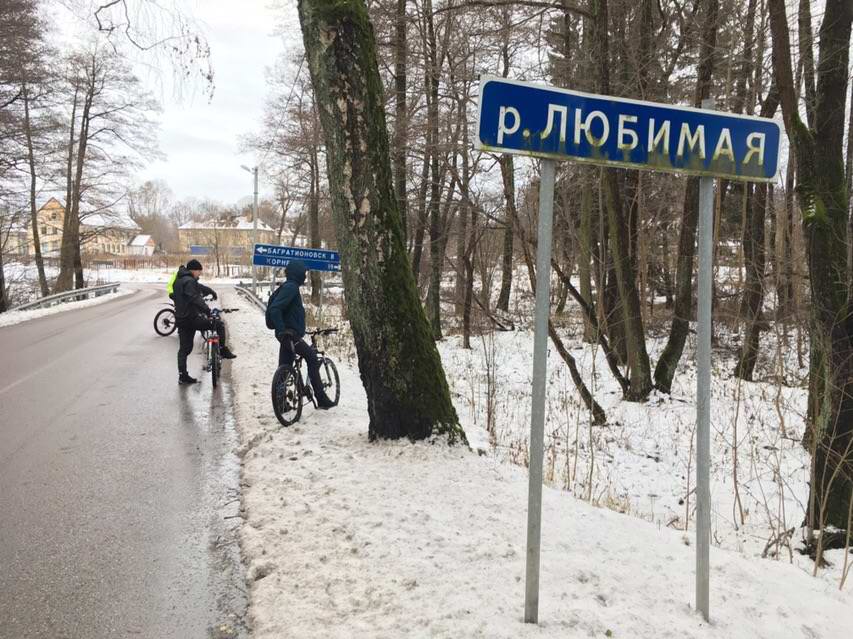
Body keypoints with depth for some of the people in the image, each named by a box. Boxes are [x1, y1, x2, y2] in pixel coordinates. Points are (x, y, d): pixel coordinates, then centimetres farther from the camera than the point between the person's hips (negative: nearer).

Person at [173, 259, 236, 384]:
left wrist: (211, 291, 48)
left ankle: (182, 375, 12)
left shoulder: (179, 280, 19)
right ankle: (222, 350, 5)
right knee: (219, 324, 2)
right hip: (191, 318, -10)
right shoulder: (189, 281, -13)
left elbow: (198, 287, 35)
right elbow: (194, 298, -29)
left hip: (180, 319, 10)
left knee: (184, 348, 11)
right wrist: (206, 309, -37)